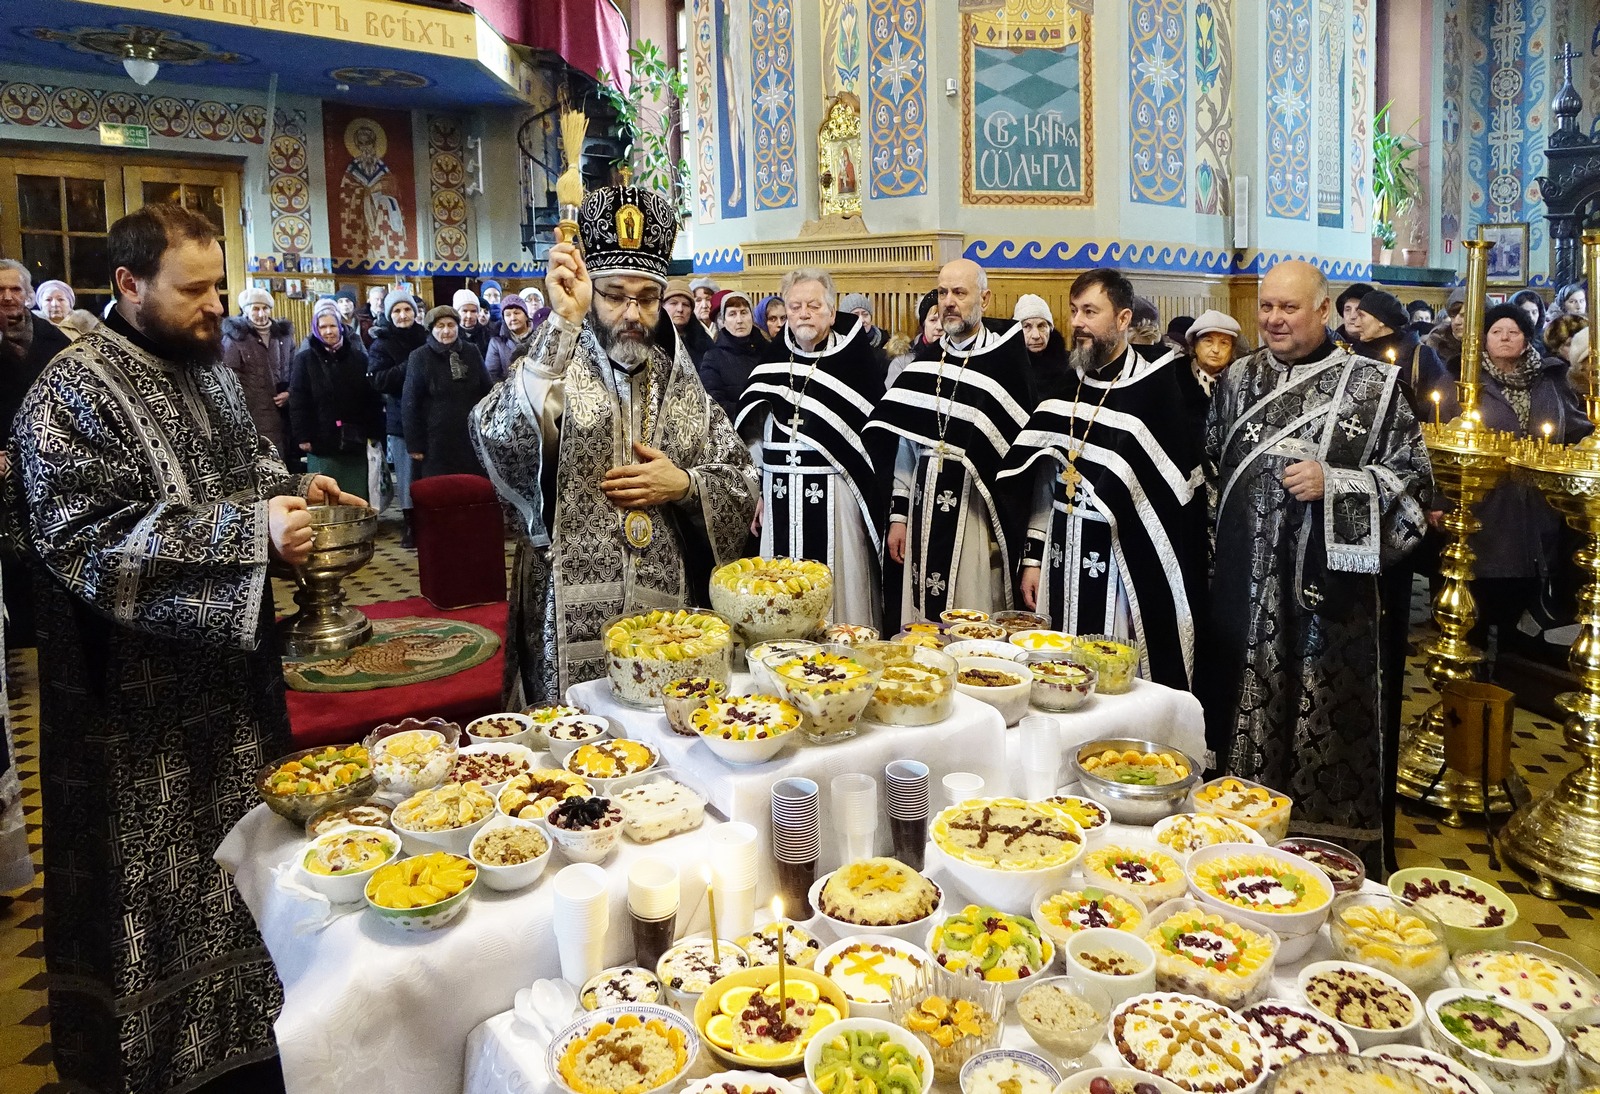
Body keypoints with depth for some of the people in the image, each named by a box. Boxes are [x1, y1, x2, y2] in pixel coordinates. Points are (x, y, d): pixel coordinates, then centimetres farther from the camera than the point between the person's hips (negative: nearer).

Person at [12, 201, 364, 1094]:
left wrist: (291, 488, 1)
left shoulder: (208, 367, 9)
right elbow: (91, 543, -24)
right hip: (146, 702, -8)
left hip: (234, 665, 8)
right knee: (160, 885, 6)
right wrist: (249, 530, -30)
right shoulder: (75, 394, -16)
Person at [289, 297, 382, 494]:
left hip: (355, 441, 2)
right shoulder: (305, 358, 1)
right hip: (321, 441, -2)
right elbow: (297, 401, -1)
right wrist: (302, 436, -7)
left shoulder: (358, 357, 7)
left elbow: (372, 398, 7)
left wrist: (374, 432, 2)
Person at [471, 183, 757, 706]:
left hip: (668, 621, 4)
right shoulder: (553, 368, -3)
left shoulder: (682, 383, 9)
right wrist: (563, 322, -28)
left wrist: (684, 485, -9)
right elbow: (498, 437, -24)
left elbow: (743, 484, 11)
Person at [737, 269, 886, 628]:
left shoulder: (855, 364, -3)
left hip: (834, 503, -4)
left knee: (837, 595, -1)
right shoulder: (771, 367, 11)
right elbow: (753, 436, 16)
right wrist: (758, 493, 13)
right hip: (781, 503, 4)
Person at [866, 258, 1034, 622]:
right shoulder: (925, 361, 10)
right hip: (925, 510, 4)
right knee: (920, 621, 8)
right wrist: (898, 514, 8)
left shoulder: (1008, 358, -4)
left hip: (979, 510, -4)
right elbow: (905, 444, 12)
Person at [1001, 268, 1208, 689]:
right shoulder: (1064, 385, 9)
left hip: (1132, 570, -5)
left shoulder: (1162, 384, -7)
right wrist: (1033, 558, 9)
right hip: (1062, 568, 5)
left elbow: (1176, 489, -6)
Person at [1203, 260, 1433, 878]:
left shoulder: (1373, 385, -1)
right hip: (1245, 588, 4)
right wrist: (1210, 550, 11)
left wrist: (1334, 484, -16)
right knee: (1247, 713, 10)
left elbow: (1414, 479, -1)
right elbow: (1210, 471, 18)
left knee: (1322, 724, 1)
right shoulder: (1237, 380, 10)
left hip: (1327, 592, -3)